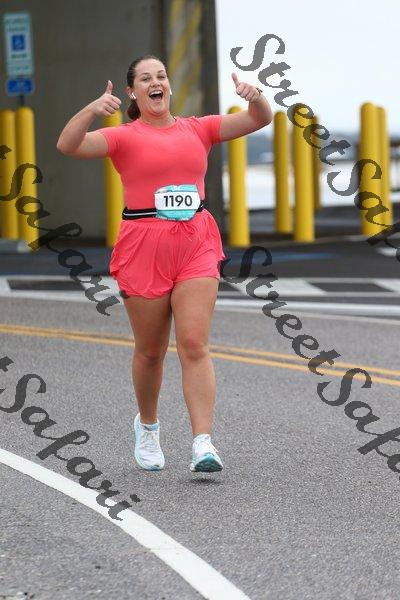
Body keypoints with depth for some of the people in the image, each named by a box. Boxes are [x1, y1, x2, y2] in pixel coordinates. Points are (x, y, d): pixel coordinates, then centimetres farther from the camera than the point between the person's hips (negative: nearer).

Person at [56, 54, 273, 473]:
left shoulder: (197, 129, 12)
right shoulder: (124, 137, 3)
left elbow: (259, 120, 9)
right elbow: (68, 145, -12)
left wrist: (255, 96, -13)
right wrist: (92, 110, -28)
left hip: (196, 244, 1)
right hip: (143, 246, -1)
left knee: (194, 344, -10)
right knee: (150, 350, 8)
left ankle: (202, 445, -15)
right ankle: (147, 426, 34)